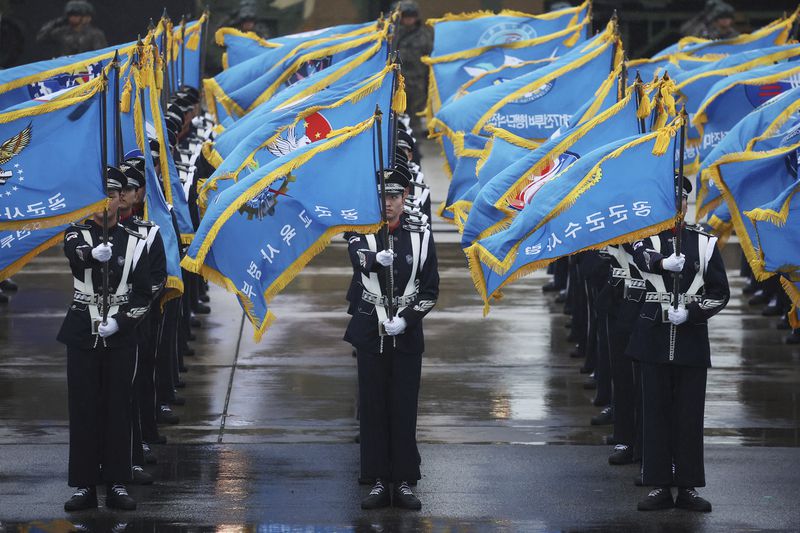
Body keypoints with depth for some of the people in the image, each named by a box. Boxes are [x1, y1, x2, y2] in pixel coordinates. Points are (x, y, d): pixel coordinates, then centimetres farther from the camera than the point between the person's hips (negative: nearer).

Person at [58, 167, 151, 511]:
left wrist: (120, 321, -13)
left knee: (118, 409, 2)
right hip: (82, 337, -1)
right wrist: (94, 253, -49)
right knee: (83, 409, 0)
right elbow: (75, 252, -26)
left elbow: (143, 294, 4)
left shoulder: (134, 242, 5)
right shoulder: (77, 235, 0)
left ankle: (117, 485, 7)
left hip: (120, 338, 1)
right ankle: (84, 486, 4)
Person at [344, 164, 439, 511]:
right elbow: (358, 257, -25)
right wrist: (377, 258, -48)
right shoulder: (362, 232, -1)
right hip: (371, 335, 0)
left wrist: (406, 319, -13)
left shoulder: (420, 235, 2)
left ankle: (405, 483, 7)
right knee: (373, 410, 2)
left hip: (407, 336, 0)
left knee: (404, 410, 2)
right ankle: (379, 482, 7)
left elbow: (430, 290, 2)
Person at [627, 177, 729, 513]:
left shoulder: (705, 242, 6)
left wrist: (690, 313, -12)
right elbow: (642, 255, -22)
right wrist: (664, 262, -44)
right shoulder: (646, 237, 3)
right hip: (654, 337, -1)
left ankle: (689, 487, 6)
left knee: (690, 414, 1)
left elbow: (720, 292, 4)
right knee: (655, 411, 1)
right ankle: (659, 487, 5)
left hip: (692, 338, 1)